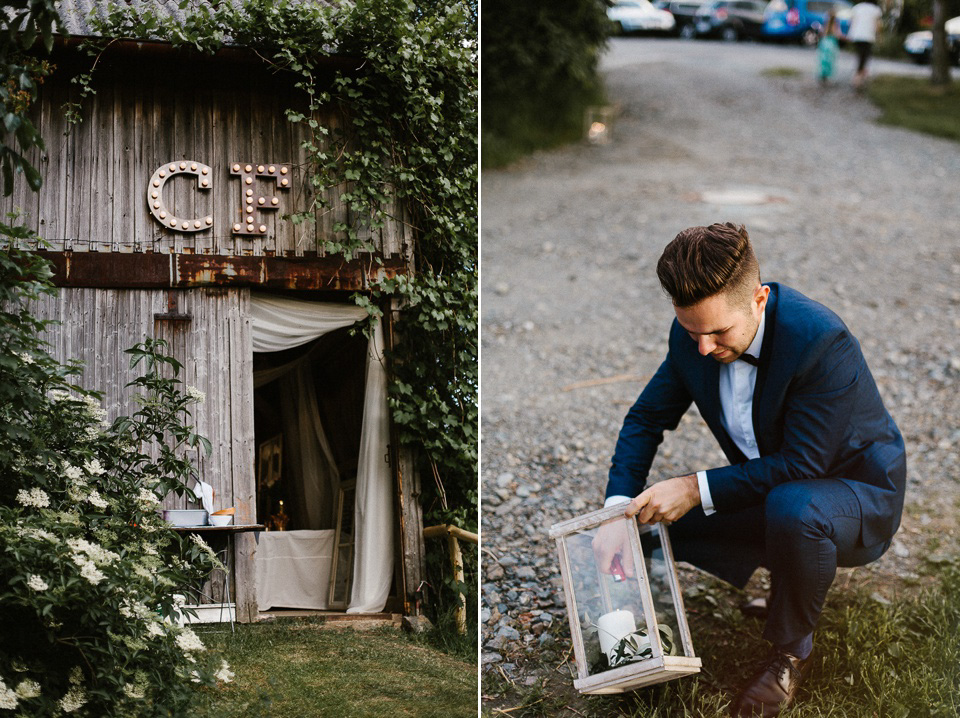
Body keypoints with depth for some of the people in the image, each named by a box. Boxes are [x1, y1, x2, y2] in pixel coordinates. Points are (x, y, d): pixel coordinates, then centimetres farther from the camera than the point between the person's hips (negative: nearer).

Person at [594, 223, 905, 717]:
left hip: (857, 492, -6)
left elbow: (801, 466, -29)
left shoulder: (821, 341, -32)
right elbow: (646, 418, -2)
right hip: (768, 492, 7)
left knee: (793, 508, -39)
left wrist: (697, 489, -31)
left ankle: (791, 650, -12)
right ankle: (786, 562, 11)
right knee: (656, 523, -8)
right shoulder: (693, 335, -12)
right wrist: (619, 510, -17)